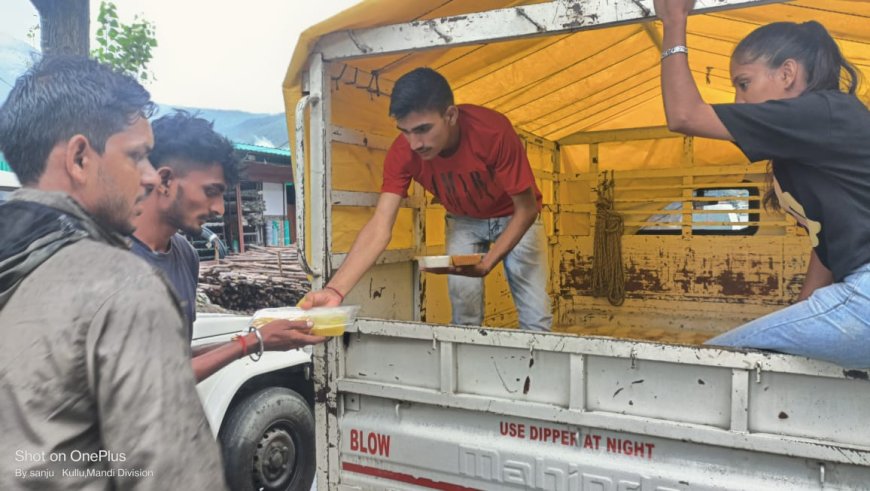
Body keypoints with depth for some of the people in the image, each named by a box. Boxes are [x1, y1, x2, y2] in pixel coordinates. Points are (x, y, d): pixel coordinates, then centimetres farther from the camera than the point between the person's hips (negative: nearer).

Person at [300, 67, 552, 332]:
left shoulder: (493, 131, -35)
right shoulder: (402, 152, -26)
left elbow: (527, 208, -25)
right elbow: (380, 227, -32)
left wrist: (488, 262, -38)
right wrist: (335, 290, -45)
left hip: (514, 218, -2)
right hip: (464, 221, 2)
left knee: (535, 318, -7)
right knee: (464, 314, -4)